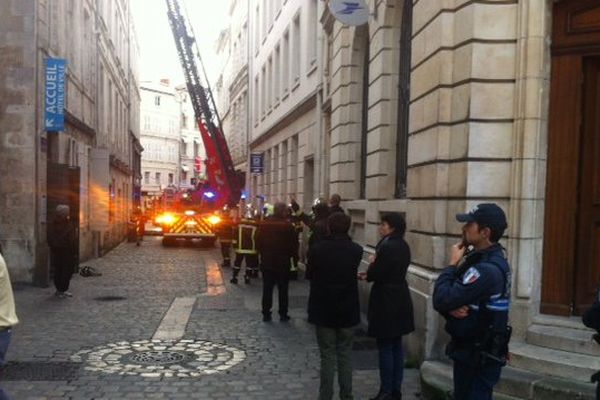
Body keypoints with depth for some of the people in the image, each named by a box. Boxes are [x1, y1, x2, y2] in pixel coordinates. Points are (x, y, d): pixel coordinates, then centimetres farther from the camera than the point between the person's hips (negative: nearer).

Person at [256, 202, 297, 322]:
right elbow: (293, 244, -11)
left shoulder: (263, 224, -3)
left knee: (267, 289, 10)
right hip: (283, 263, -3)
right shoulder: (288, 225, -13)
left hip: (266, 261, 3)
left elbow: (258, 242, -1)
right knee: (283, 290, 8)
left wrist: (263, 254, 12)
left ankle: (266, 314, 13)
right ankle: (283, 314, 12)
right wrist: (289, 255, 7)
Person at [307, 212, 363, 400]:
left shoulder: (318, 249, -14)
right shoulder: (356, 250, -8)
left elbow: (311, 272, 2)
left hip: (324, 310, -2)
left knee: (327, 355, 7)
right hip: (348, 310, 2)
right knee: (345, 354, 14)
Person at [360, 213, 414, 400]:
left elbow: (374, 275, -16)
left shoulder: (387, 247, -20)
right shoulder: (403, 246, 9)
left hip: (386, 302, -9)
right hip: (400, 300, 9)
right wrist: (371, 273, 9)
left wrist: (372, 263, 3)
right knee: (396, 346, 14)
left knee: (385, 348, 1)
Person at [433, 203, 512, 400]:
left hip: (479, 359, -9)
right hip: (473, 351, 9)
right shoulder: (484, 258, 6)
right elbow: (451, 297, 5)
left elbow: (441, 300, -27)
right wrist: (451, 308, -18)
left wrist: (452, 264, -15)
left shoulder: (487, 270, -27)